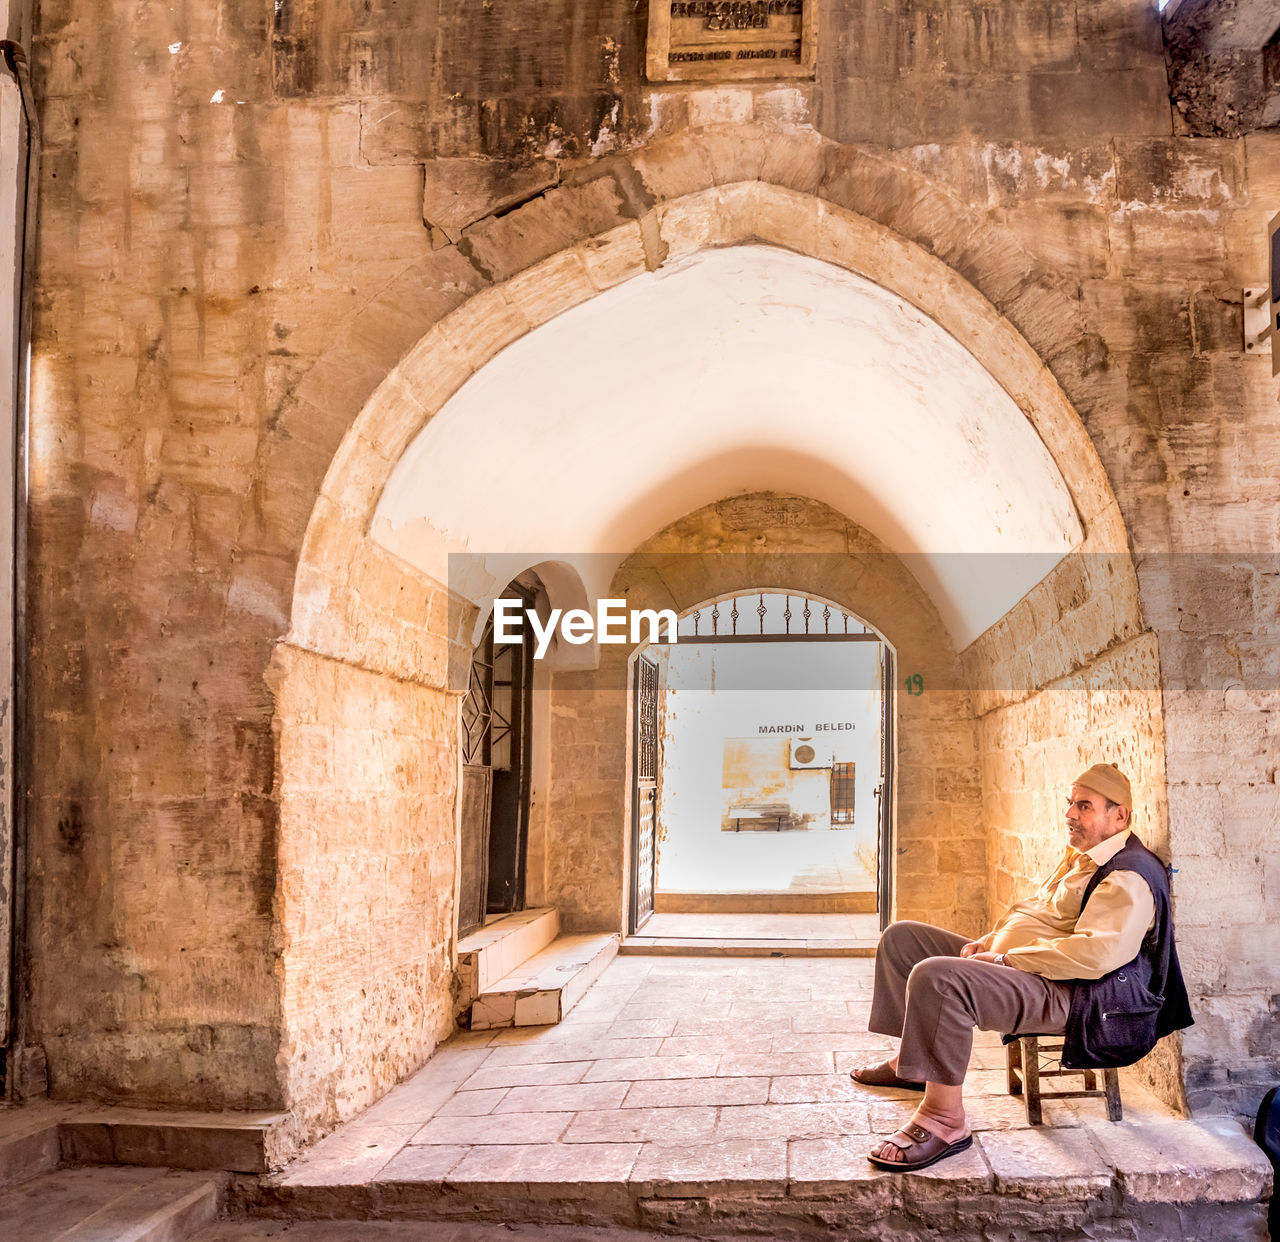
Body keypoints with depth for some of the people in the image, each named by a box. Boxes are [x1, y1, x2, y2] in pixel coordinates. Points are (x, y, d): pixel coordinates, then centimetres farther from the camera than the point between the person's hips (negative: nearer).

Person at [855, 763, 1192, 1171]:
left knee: (936, 978, -36)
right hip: (1010, 965, 11)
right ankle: (908, 1062, 23)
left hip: (1064, 997, -11)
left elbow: (1095, 953, -28)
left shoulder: (1129, 877, -15)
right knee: (902, 937, 16)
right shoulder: (1080, 858, 19)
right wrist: (987, 942, 9)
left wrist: (1004, 959, -22)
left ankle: (943, 1120, -28)